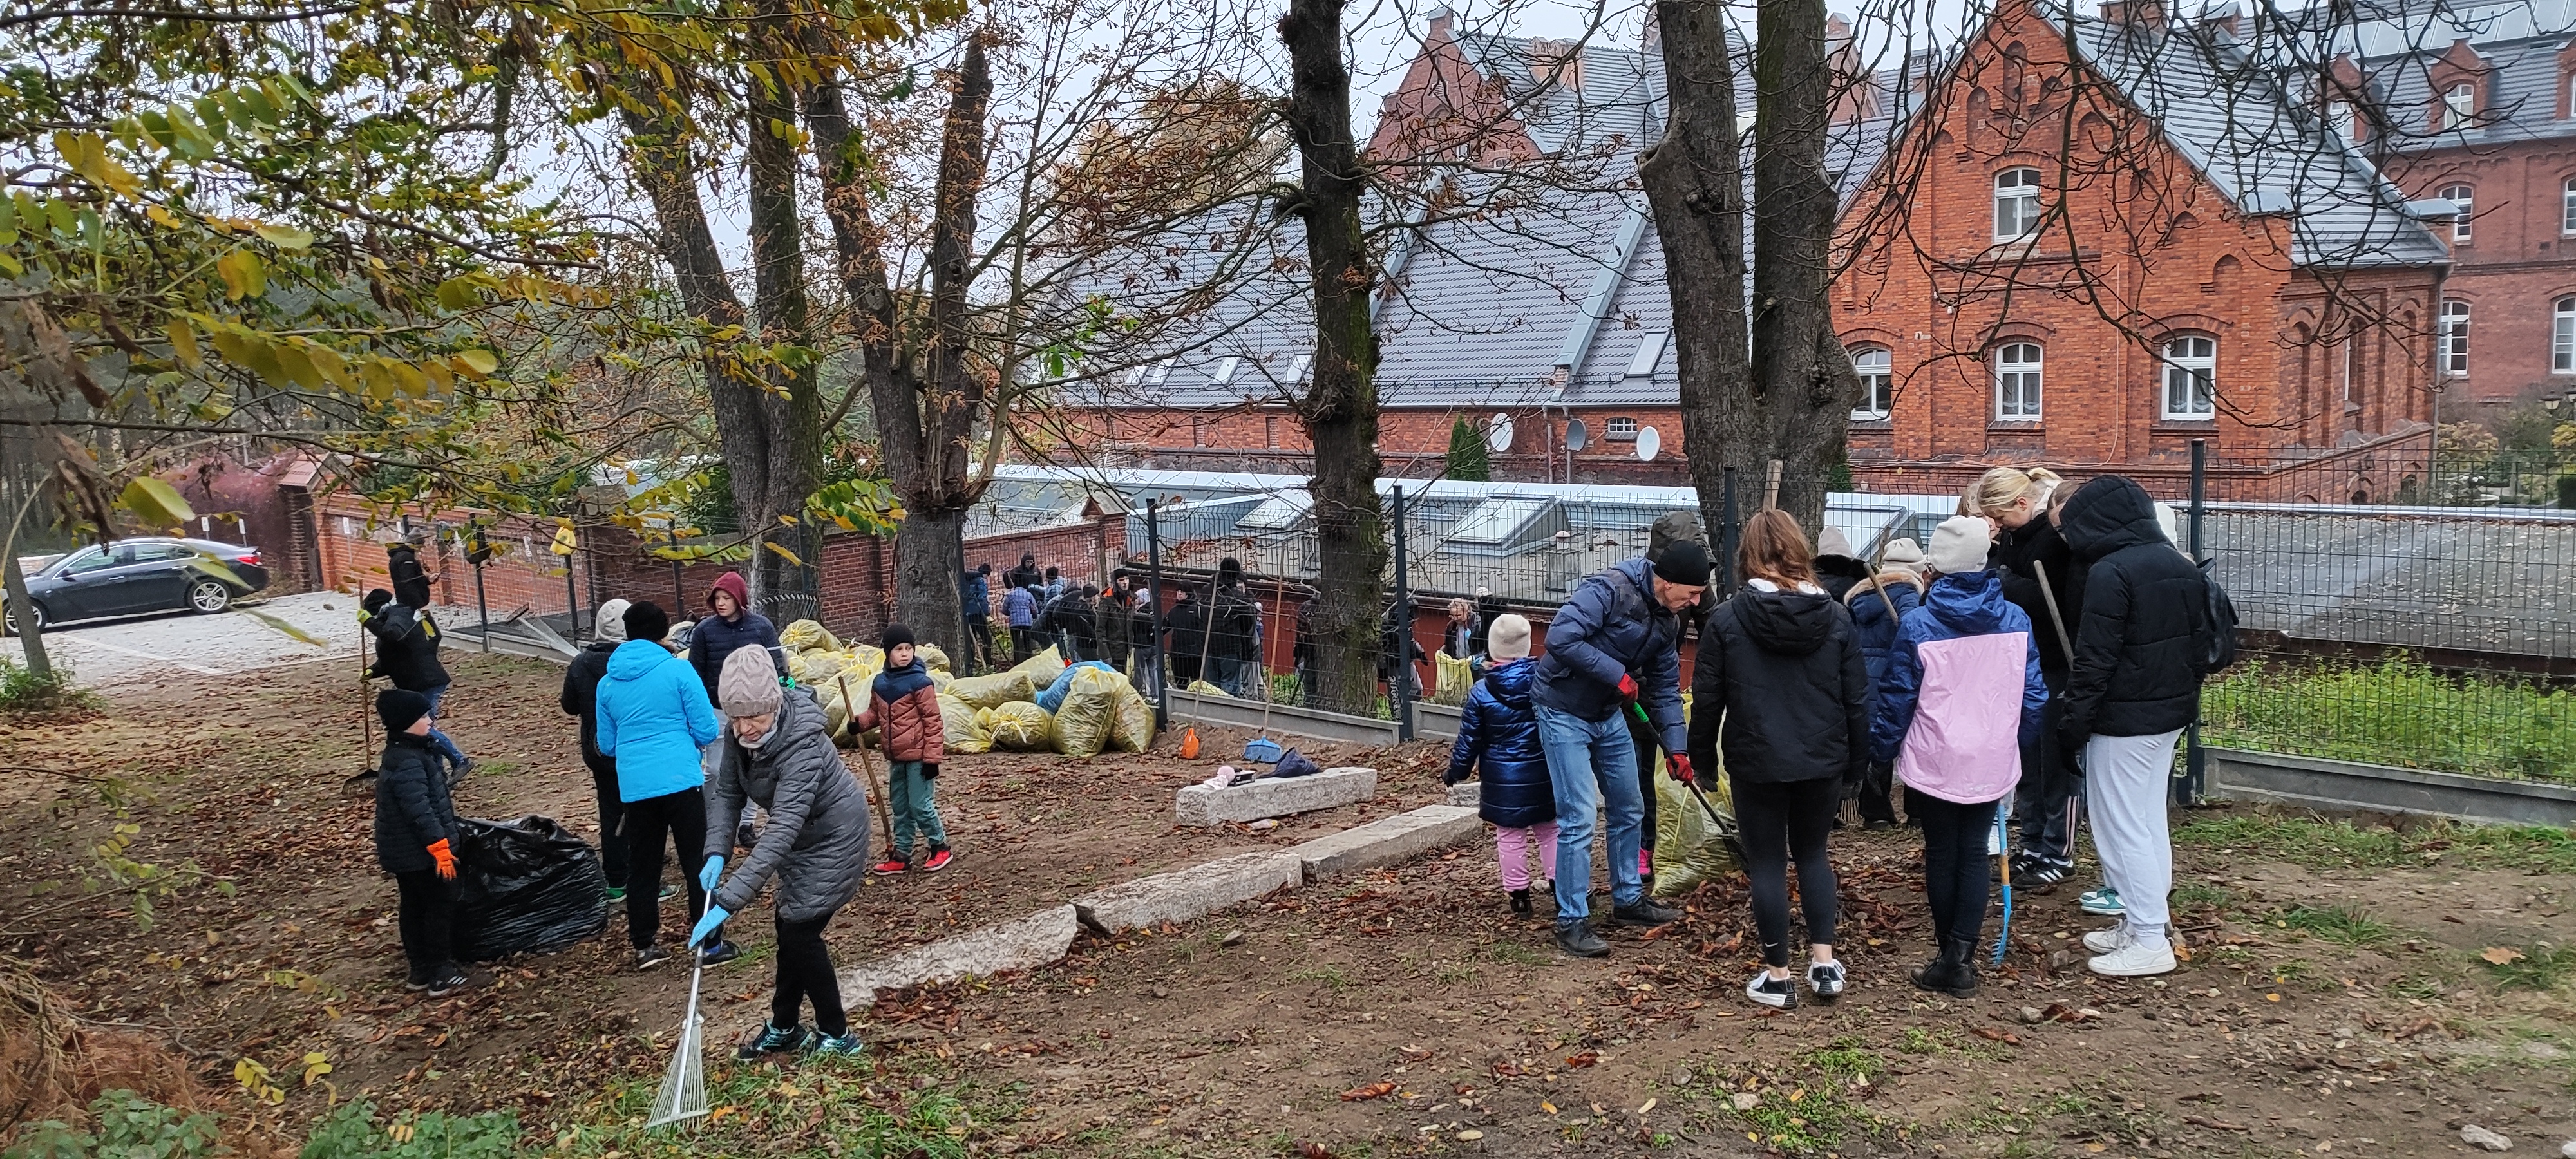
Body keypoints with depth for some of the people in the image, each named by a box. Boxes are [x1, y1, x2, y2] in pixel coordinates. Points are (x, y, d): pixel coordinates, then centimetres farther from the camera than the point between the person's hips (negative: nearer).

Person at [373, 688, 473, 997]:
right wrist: (440, 846, -26)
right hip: (420, 853, -10)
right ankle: (441, 976, 3)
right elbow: (420, 811, -28)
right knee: (440, 907, -2)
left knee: (413, 908, 16)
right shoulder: (408, 763, -24)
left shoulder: (403, 753, 10)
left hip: (403, 852, 10)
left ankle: (420, 971, 25)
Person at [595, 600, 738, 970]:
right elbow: (708, 732, -5)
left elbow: (606, 745, 17)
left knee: (642, 867, 15)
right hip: (681, 780, -4)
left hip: (634, 785, 4)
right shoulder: (677, 669, -5)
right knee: (698, 862, 4)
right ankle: (711, 944, 7)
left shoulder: (607, 682, 8)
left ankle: (644, 946, 19)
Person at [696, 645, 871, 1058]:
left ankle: (837, 1036, 11)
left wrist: (728, 901, -47)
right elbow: (727, 792, -5)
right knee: (789, 930, 16)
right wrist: (716, 853, -22)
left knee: (799, 933, -5)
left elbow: (781, 832, -44)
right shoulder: (740, 735, -15)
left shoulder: (802, 748, -38)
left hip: (833, 838, -8)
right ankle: (785, 1028, 33)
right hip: (803, 838, 8)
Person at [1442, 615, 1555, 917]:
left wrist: (1455, 773, 10)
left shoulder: (1481, 693, -10)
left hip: (1502, 780, -1)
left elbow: (1469, 742, -4)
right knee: (1549, 830, 15)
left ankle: (1518, 894, 12)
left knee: (1509, 836, 8)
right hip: (1542, 775, 2)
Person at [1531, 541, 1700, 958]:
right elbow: (1560, 638, -34)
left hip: (1609, 716, 9)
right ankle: (1571, 922, 0)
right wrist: (1618, 674, -27)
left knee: (1628, 811, 16)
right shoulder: (1609, 589, -24)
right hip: (1564, 712, -9)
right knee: (1578, 820, -10)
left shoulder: (1668, 622, 3)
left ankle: (1628, 900, 32)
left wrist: (1676, 748, 4)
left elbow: (1665, 689, 10)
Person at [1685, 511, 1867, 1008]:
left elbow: (1707, 697, -4)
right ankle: (1824, 962, 14)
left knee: (1767, 863, 9)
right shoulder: (1835, 617, -2)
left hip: (1757, 763, -3)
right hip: (1822, 762, 3)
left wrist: (1703, 755, 9)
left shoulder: (1726, 619, -8)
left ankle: (1778, 975, 13)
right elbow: (1857, 697, 2)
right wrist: (1855, 759, 12)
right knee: (1811, 854, 20)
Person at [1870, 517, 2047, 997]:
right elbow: (2033, 696, 4)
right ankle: (1961, 959, 2)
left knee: (1942, 856, 11)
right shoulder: (2016, 621, -3)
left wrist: (1884, 750, 8)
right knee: (1974, 855, 9)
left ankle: (1950, 960, 18)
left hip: (1934, 764, -2)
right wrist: (2015, 742, 20)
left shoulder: (1917, 625, -13)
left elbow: (1897, 700, -6)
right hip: (1993, 763, 2)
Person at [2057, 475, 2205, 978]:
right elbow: (2198, 641, 16)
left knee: (2123, 827, -2)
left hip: (2123, 720, -9)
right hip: (2171, 712, 9)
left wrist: (2074, 721, -12)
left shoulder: (2111, 572, -18)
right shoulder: (2182, 567, 10)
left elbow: (2094, 658, -19)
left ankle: (2149, 941, 1)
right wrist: (2185, 700, 21)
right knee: (2150, 822, 16)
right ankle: (2140, 923, 24)